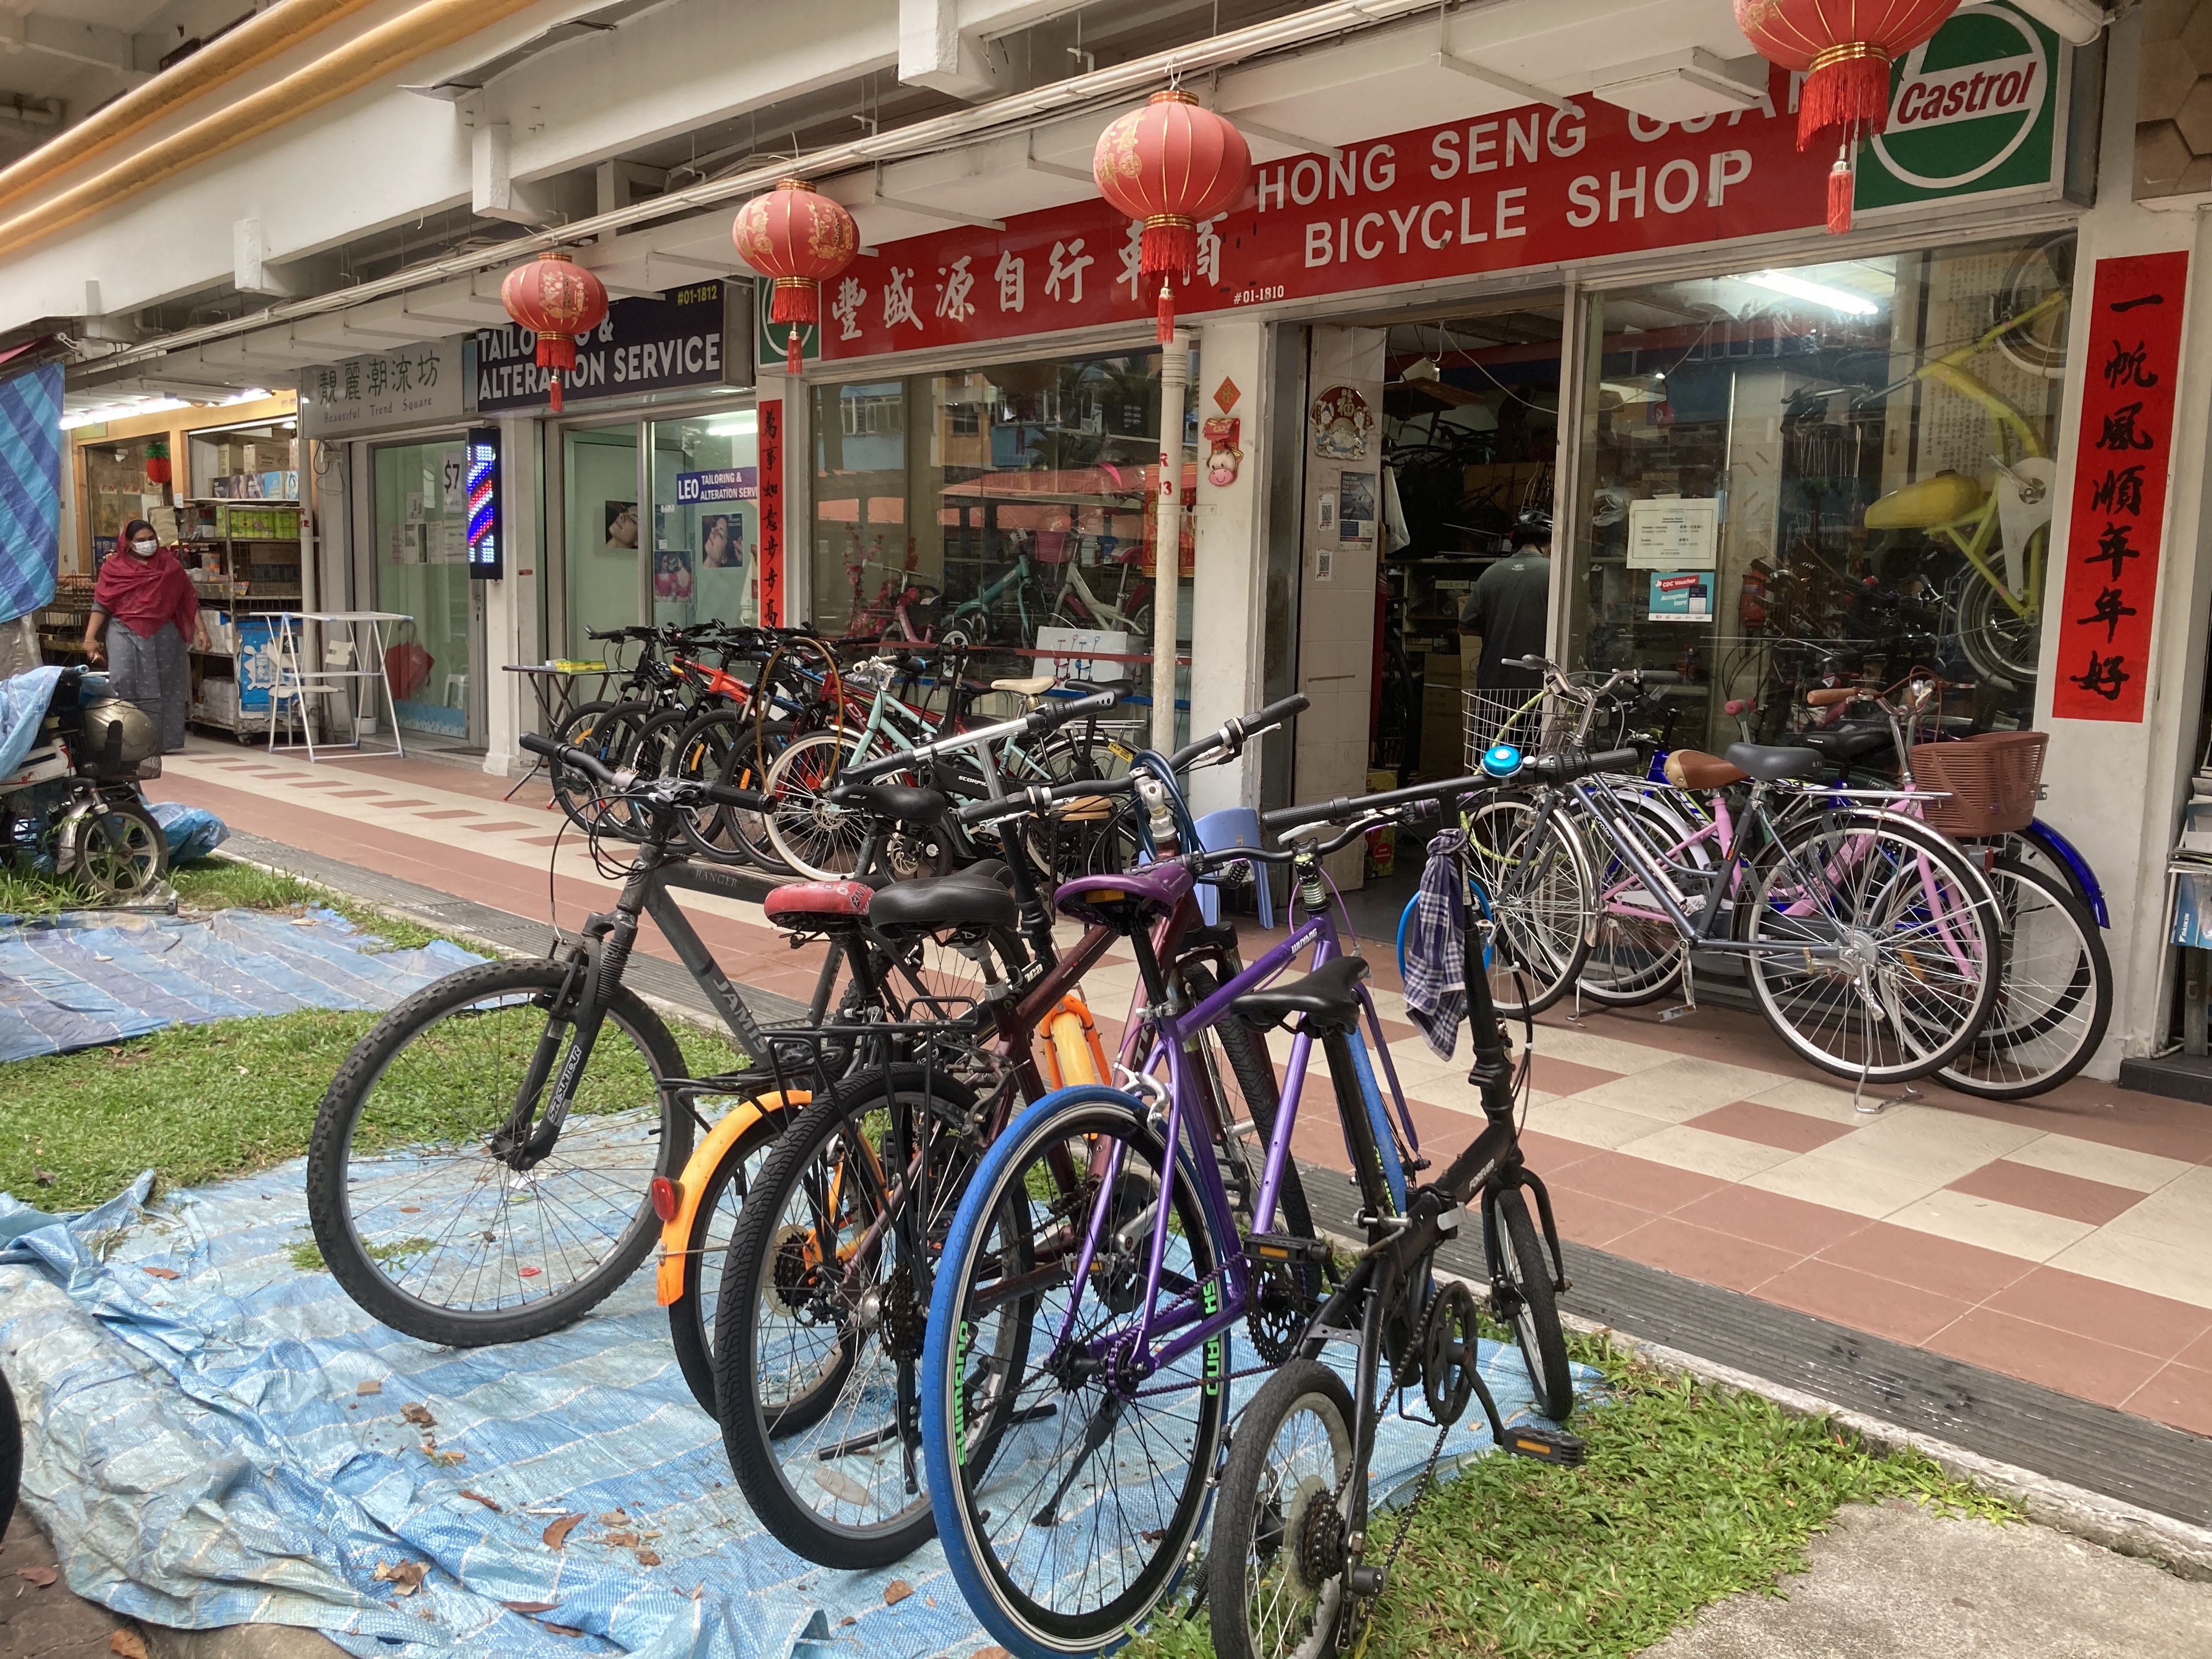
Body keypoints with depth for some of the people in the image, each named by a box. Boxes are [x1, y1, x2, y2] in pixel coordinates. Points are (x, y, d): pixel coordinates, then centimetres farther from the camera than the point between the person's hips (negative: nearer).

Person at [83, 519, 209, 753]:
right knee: (122, 679, -18)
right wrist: (90, 638, -4)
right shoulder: (115, 567, 6)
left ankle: (162, 741, 8)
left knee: (163, 688, 2)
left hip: (163, 635, 2)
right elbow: (101, 605, 4)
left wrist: (201, 630, 3)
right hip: (126, 632, -2)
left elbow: (189, 600, 11)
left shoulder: (169, 565, 10)